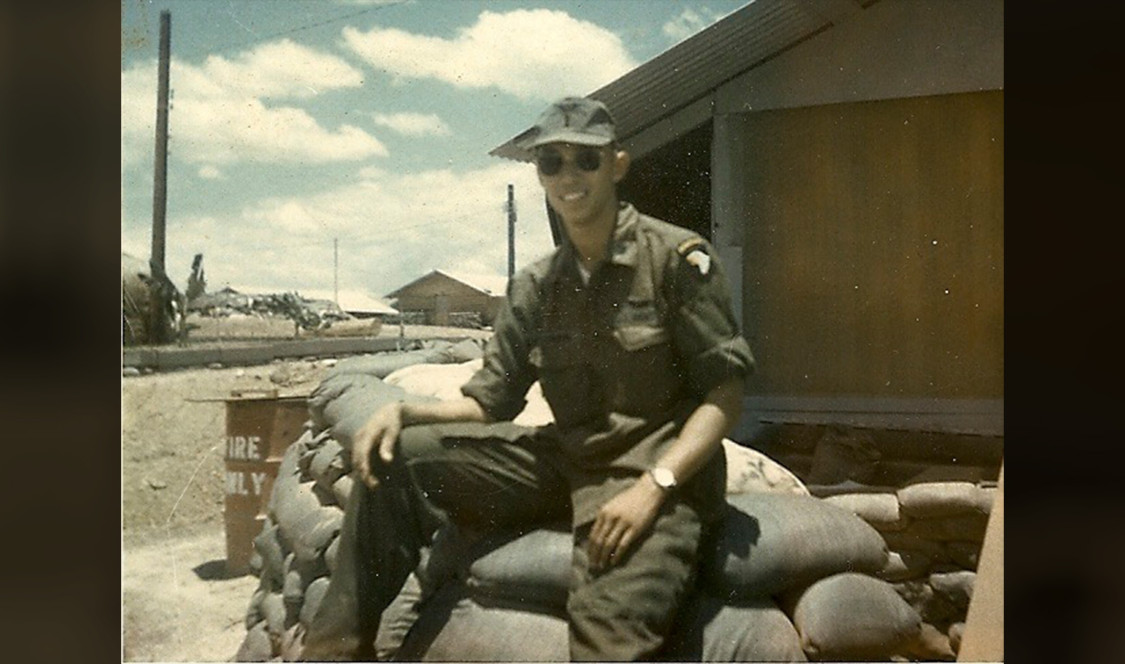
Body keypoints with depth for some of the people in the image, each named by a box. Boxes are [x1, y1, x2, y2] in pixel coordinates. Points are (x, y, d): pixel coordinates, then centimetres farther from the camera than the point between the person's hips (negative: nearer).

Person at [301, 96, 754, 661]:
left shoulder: (677, 257, -4)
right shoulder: (533, 288, 11)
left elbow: (725, 394, -8)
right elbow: (488, 401, 11)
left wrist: (652, 486, -21)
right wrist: (402, 412, -7)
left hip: (662, 471, -5)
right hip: (565, 461, 5)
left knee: (609, 616, -35)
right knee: (400, 457, -9)